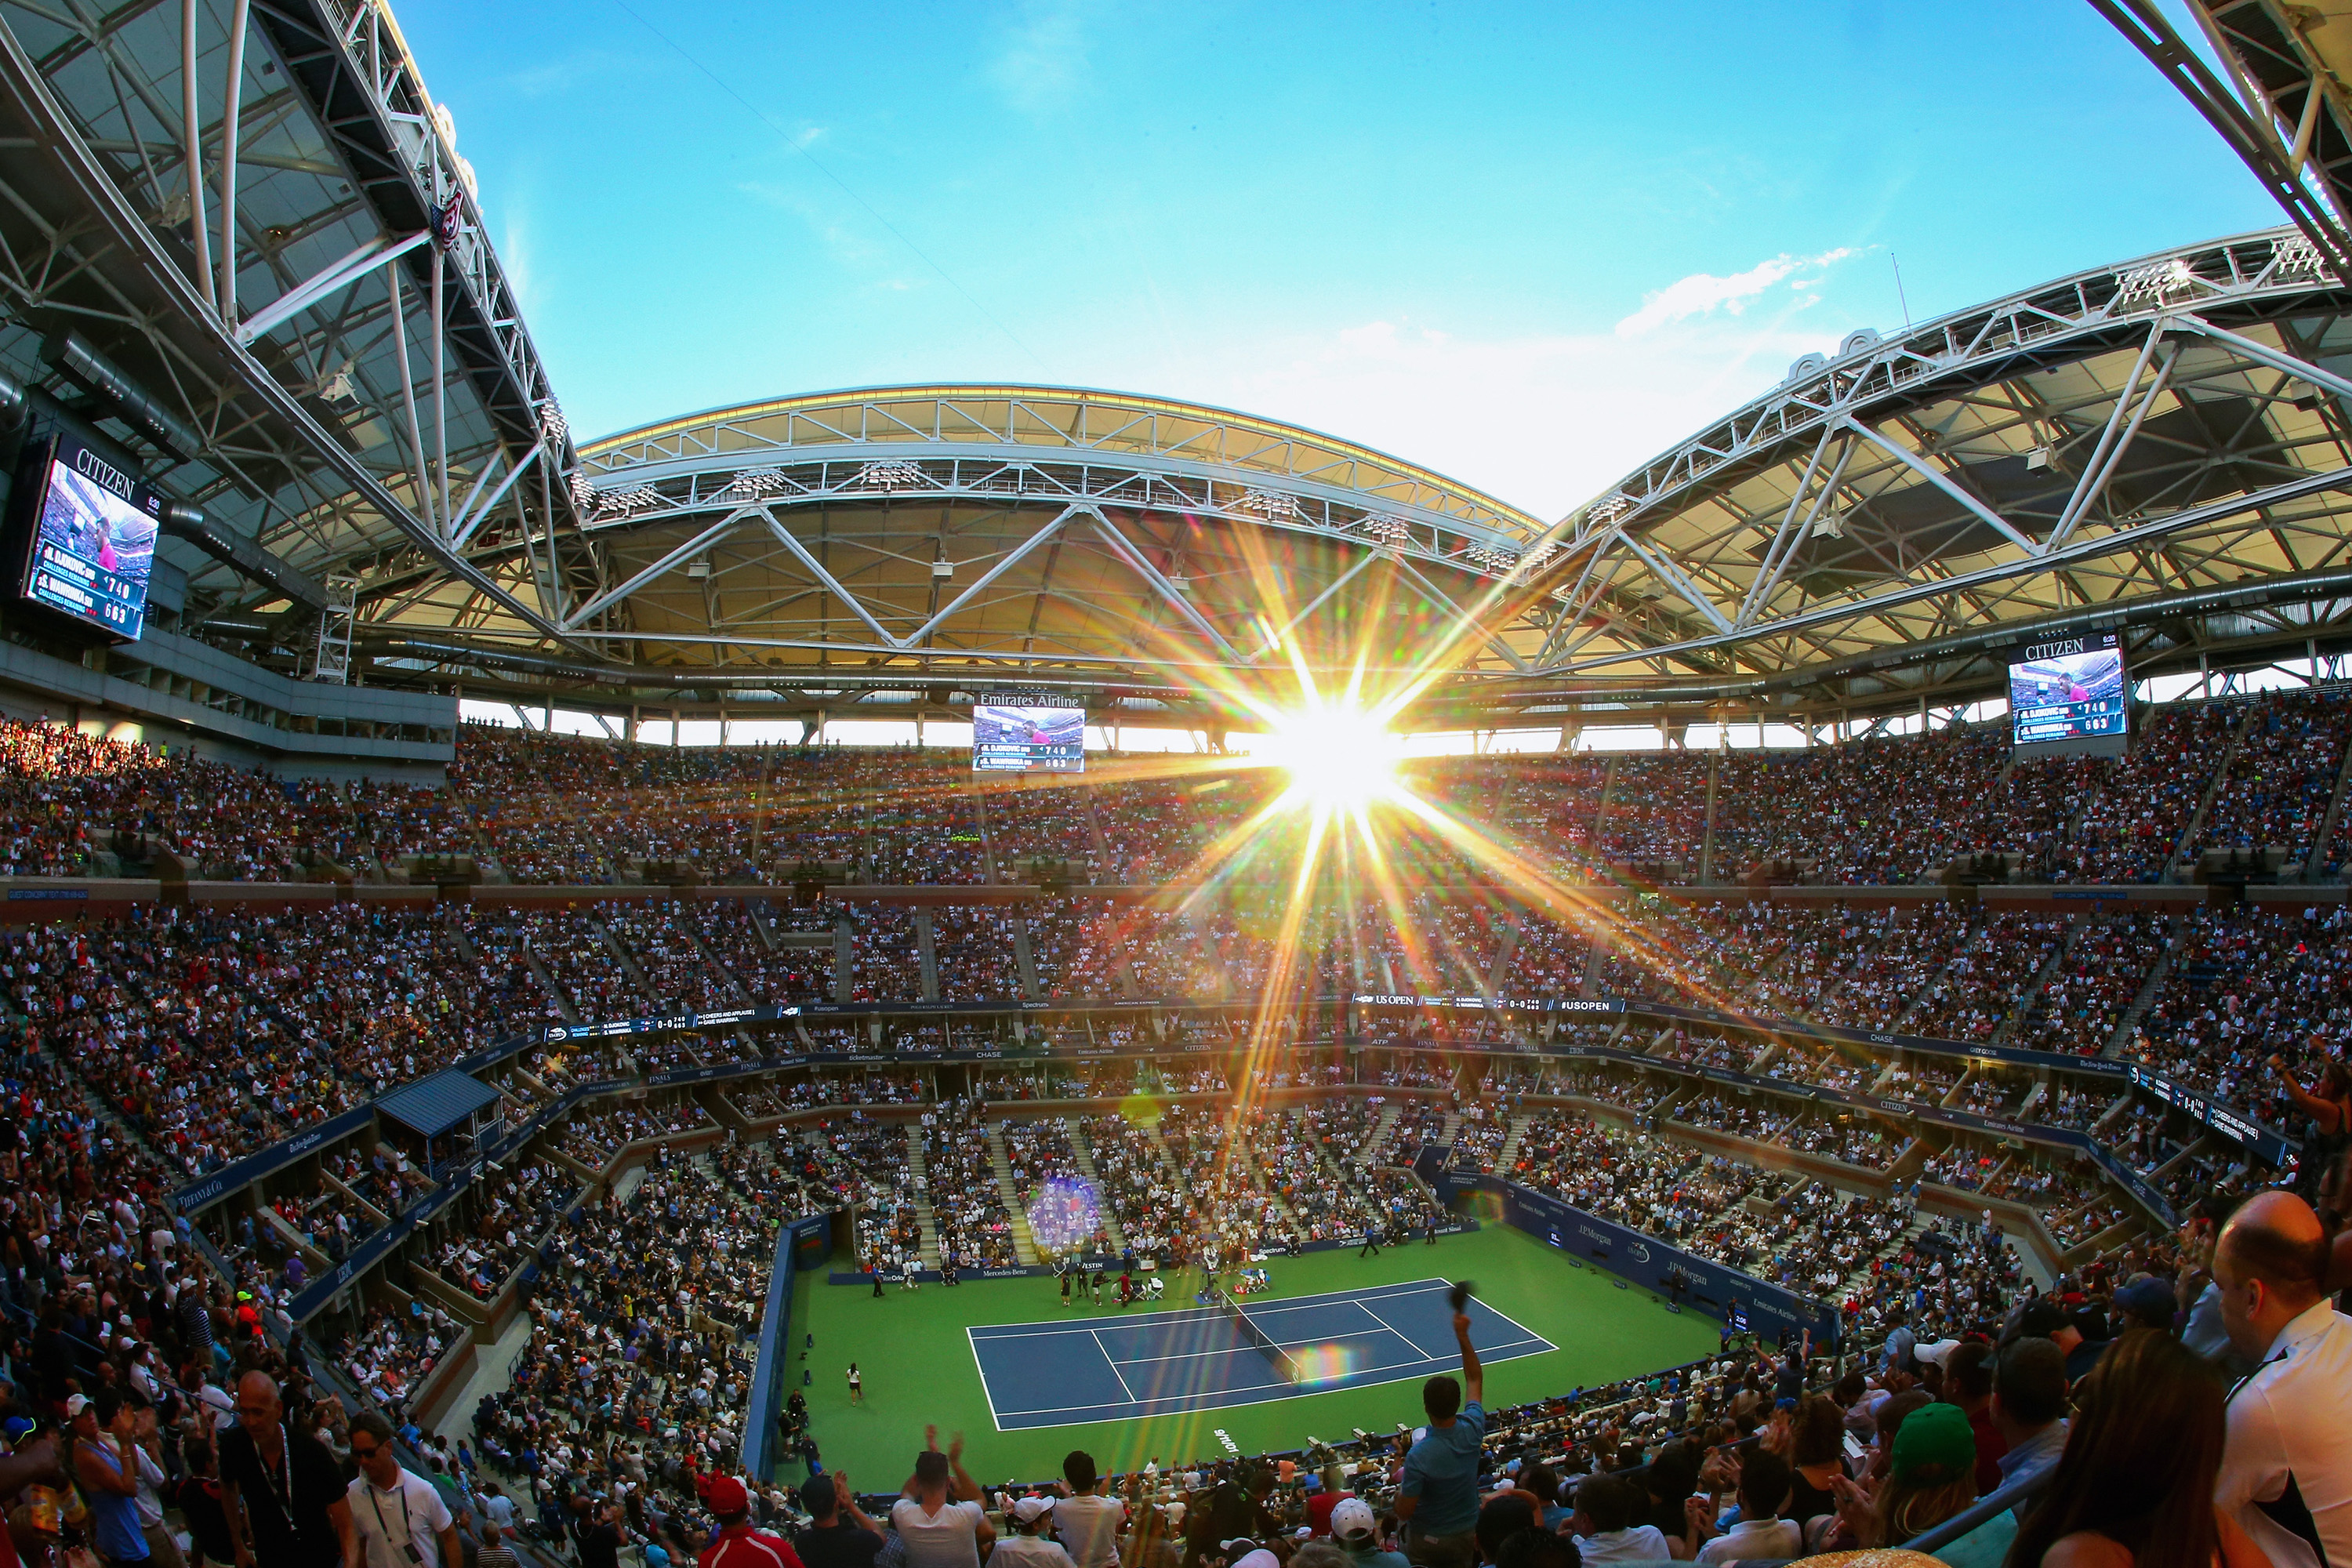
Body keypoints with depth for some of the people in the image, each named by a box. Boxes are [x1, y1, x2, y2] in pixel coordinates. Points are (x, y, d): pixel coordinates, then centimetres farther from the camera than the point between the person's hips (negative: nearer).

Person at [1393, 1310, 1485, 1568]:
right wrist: (1463, 1336, -5)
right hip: (1467, 1535, 4)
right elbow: (1475, 1380, -2)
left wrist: (1401, 1483, -3)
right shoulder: (1472, 1430, -20)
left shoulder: (1418, 1456, -32)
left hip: (1426, 1540, -4)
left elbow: (1404, 1512, -22)